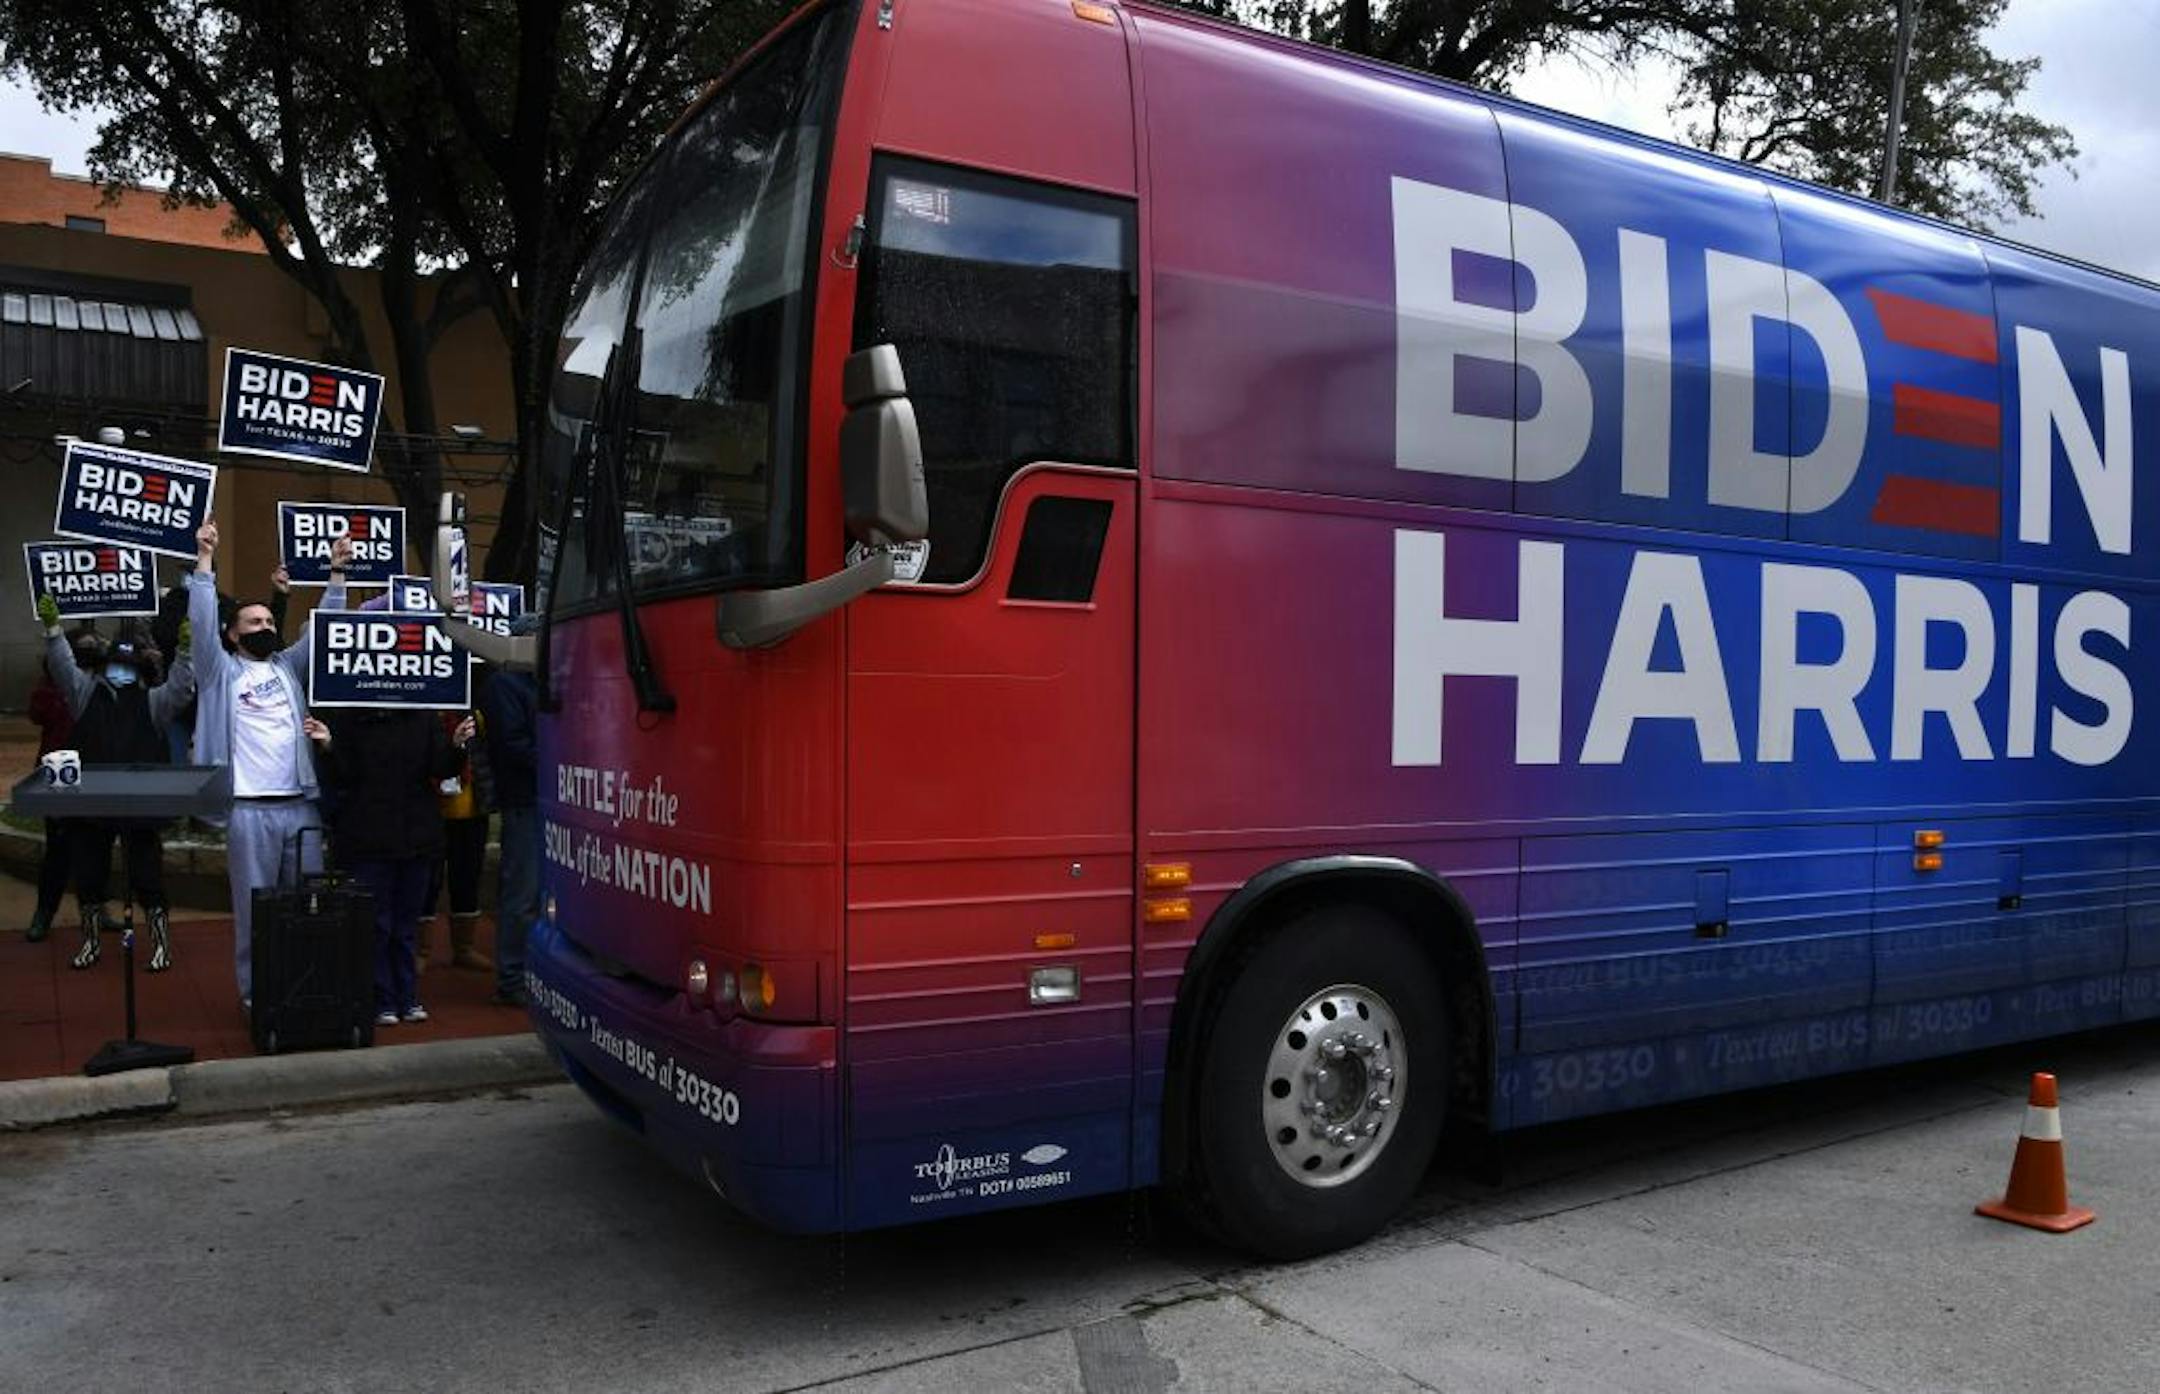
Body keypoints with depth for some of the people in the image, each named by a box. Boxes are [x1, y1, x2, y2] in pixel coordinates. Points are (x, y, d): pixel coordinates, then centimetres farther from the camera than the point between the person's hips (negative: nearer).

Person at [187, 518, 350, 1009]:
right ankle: (253, 988, 12)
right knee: (253, 905, 2)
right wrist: (205, 559, -13)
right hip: (249, 808, -4)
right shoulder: (222, 671, 5)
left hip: (301, 804, 4)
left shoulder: (290, 666, 16)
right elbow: (202, 623, -7)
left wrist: (337, 571, 3)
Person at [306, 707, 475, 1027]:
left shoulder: (423, 716, 3)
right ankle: (382, 1001, 12)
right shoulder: (348, 718, -3)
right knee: (376, 924, 2)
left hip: (416, 835, 2)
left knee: (407, 923, 11)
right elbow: (338, 779, -3)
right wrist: (326, 746, -20)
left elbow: (440, 769, 2)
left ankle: (408, 998, 20)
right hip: (367, 841, -2)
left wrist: (456, 745, -16)